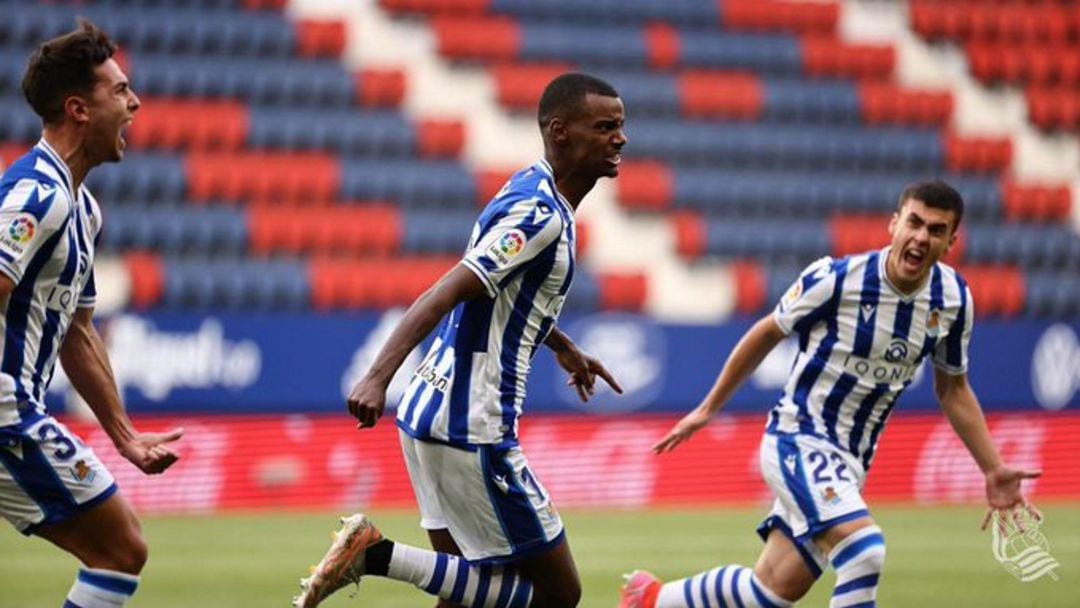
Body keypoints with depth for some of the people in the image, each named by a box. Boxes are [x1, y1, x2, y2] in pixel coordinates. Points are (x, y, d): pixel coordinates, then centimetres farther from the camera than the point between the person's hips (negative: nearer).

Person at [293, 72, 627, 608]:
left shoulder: (531, 194, 14)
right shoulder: (539, 215, -17)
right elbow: (445, 292, -28)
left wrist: (563, 347, 49)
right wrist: (379, 374, -39)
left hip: (433, 416, 10)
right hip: (470, 430, -10)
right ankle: (377, 556, -9)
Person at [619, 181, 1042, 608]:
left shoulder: (953, 300, -4)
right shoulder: (836, 279, -17)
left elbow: (952, 389, 11)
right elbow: (768, 333, -1)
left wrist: (992, 470, 8)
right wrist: (708, 409, 7)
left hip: (851, 460, 6)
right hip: (798, 440, -6)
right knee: (864, 550, -29)